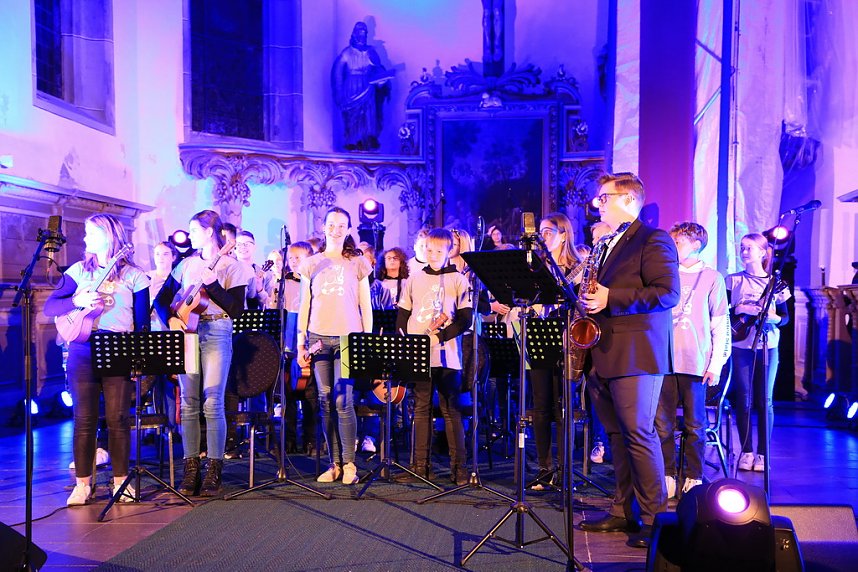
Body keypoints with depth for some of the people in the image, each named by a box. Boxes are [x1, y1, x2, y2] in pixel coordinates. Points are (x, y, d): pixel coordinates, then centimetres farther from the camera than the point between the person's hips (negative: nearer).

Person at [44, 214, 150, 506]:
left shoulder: (134, 275, 4)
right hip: (82, 352, 2)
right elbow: (49, 307, 3)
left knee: (118, 418, 1)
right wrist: (77, 300, -15)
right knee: (84, 419, 3)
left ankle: (120, 481, 13)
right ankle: (82, 484, 13)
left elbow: (143, 322, 3)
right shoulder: (78, 270, 10)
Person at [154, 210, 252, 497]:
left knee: (213, 403, -9)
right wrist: (172, 323, -1)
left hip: (216, 333, -5)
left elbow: (236, 309, -8)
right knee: (188, 402, 3)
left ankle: (214, 469, -2)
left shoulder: (232, 265, 1)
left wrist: (211, 282, -16)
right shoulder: (186, 264, 15)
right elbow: (161, 299, 16)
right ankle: (191, 468, 9)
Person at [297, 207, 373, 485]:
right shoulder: (311, 264, 12)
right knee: (326, 401, 2)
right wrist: (300, 342, 5)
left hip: (349, 337, -2)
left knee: (343, 400, -10)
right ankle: (334, 463, 10)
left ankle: (349, 463, 1)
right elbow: (304, 305, 11)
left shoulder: (358, 263, 8)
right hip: (319, 337, 2)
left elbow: (366, 305, 7)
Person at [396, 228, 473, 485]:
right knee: (421, 409, 8)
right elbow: (402, 317, 14)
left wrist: (443, 334, -16)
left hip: (446, 355, -3)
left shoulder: (458, 280, 2)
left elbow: (466, 318, -3)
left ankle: (459, 466, 6)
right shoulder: (414, 280, 12)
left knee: (452, 410, -1)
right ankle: (421, 465, 14)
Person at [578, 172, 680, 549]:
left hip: (636, 355, -9)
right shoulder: (608, 245, 21)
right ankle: (623, 511, 21)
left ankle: (655, 518, 4)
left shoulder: (653, 240, -6)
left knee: (638, 434, -6)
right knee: (618, 436, 12)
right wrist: (589, 299, 10)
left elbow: (668, 293, -17)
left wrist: (611, 299, -20)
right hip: (606, 355, 9)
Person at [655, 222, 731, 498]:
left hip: (695, 362, -3)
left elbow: (720, 325, 2)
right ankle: (667, 476, 13)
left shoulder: (712, 277, 4)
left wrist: (716, 364, -5)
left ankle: (694, 478, 16)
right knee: (663, 423, 4)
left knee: (694, 424, 6)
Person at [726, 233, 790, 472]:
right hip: (741, 347, 0)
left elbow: (785, 317, 4)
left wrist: (773, 317, -17)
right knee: (744, 400, 1)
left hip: (767, 347, 0)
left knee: (765, 400, 1)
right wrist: (740, 309, -17)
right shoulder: (733, 280, 4)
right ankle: (746, 452, 11)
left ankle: (763, 453, 9)